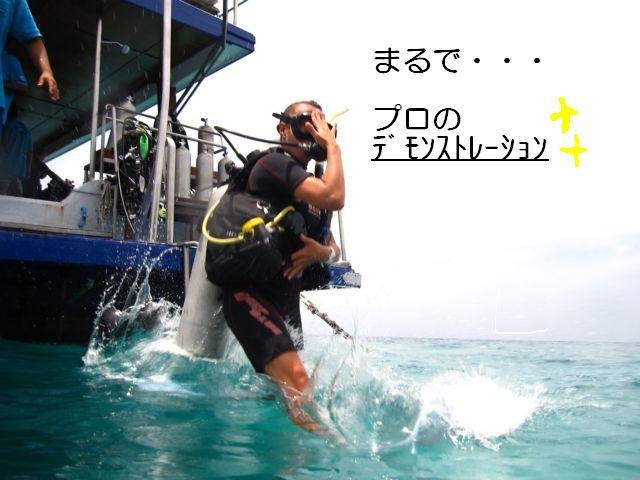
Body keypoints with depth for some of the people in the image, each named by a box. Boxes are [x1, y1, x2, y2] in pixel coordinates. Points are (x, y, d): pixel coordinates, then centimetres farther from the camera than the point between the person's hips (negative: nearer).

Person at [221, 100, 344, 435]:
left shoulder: (310, 190, 18)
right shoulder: (276, 162, -9)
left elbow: (334, 251, 17)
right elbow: (335, 198, -24)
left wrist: (321, 251, -8)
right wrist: (332, 146, -11)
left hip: (286, 297, 10)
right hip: (250, 292, -10)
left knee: (282, 388, 17)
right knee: (296, 381, -22)